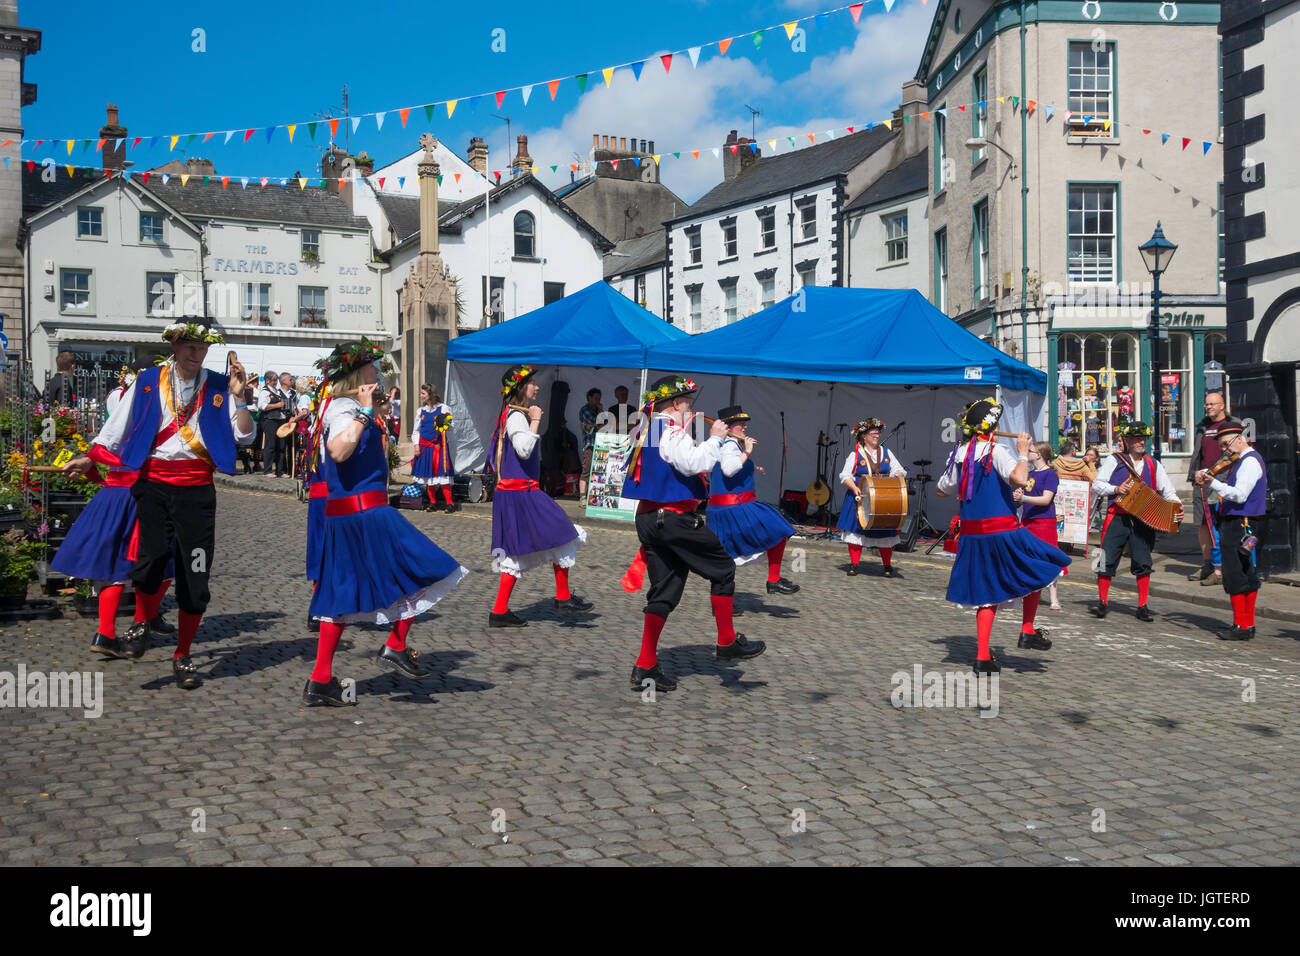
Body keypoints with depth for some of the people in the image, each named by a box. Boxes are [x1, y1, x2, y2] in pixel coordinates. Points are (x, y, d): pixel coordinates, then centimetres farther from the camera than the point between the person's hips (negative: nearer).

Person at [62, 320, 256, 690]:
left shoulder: (217, 387, 5)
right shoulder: (148, 382, 6)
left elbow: (244, 436, 0)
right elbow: (118, 425, 9)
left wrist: (238, 397, -11)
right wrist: (91, 459, -3)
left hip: (197, 490, 1)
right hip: (154, 485, -1)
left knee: (195, 576, 2)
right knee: (151, 559, -21)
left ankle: (182, 656, 20)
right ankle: (142, 623, 12)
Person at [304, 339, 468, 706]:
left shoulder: (335, 407, 17)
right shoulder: (345, 407, -13)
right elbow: (339, 452, -30)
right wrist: (365, 412, -27)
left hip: (341, 514, 10)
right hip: (364, 510, -10)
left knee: (343, 597, 10)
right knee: (423, 571, -1)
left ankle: (321, 680, 11)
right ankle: (396, 647, 6)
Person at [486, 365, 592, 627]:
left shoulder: (511, 415, 18)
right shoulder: (517, 416, -14)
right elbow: (524, 449, -27)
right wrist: (535, 421, -20)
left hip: (513, 493, 11)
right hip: (521, 492, -11)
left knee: (516, 553, 11)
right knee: (561, 537, -2)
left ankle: (500, 611, 11)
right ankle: (563, 598, 7)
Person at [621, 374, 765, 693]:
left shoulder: (647, 431, 16)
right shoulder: (671, 431, -12)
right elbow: (694, 464, -25)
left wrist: (687, 432, 20)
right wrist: (714, 438, -11)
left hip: (649, 518, 9)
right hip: (676, 519, -9)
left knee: (664, 591, 9)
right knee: (723, 569, 7)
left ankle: (645, 667, 6)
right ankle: (727, 642, 15)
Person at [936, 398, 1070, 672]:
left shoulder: (959, 454, 8)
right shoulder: (995, 451, -11)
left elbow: (942, 490, 19)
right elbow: (1019, 479, -27)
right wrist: (1023, 452, -12)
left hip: (972, 535, 6)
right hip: (1002, 531, -6)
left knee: (988, 594, 12)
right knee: (1037, 570, 16)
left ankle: (982, 657, 8)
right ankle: (1028, 632, 15)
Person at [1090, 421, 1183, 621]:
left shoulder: (1153, 465, 15)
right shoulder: (1114, 460, 5)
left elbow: (1167, 490, 14)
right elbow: (1096, 485, 2)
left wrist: (1176, 505, -4)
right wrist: (1116, 489, -15)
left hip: (1144, 520, 2)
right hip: (1117, 517, -2)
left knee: (1143, 563, -1)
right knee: (1107, 559, -3)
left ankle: (1142, 606, 9)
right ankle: (1102, 601, 12)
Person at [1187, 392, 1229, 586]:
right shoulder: (1202, 427, 18)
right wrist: (1194, 475, 14)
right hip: (1202, 482, 6)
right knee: (1201, 524, 9)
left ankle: (1221, 570, -7)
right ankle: (1207, 565, 19)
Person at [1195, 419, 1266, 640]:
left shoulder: (1250, 462, -14)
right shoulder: (1241, 461, 17)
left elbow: (1240, 495, -25)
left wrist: (1213, 483, -33)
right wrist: (1204, 473, 6)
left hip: (1238, 526, -10)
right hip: (1238, 524, 10)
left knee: (1234, 576, -8)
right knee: (1248, 574, 13)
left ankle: (1241, 626, -6)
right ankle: (1248, 624, 19)